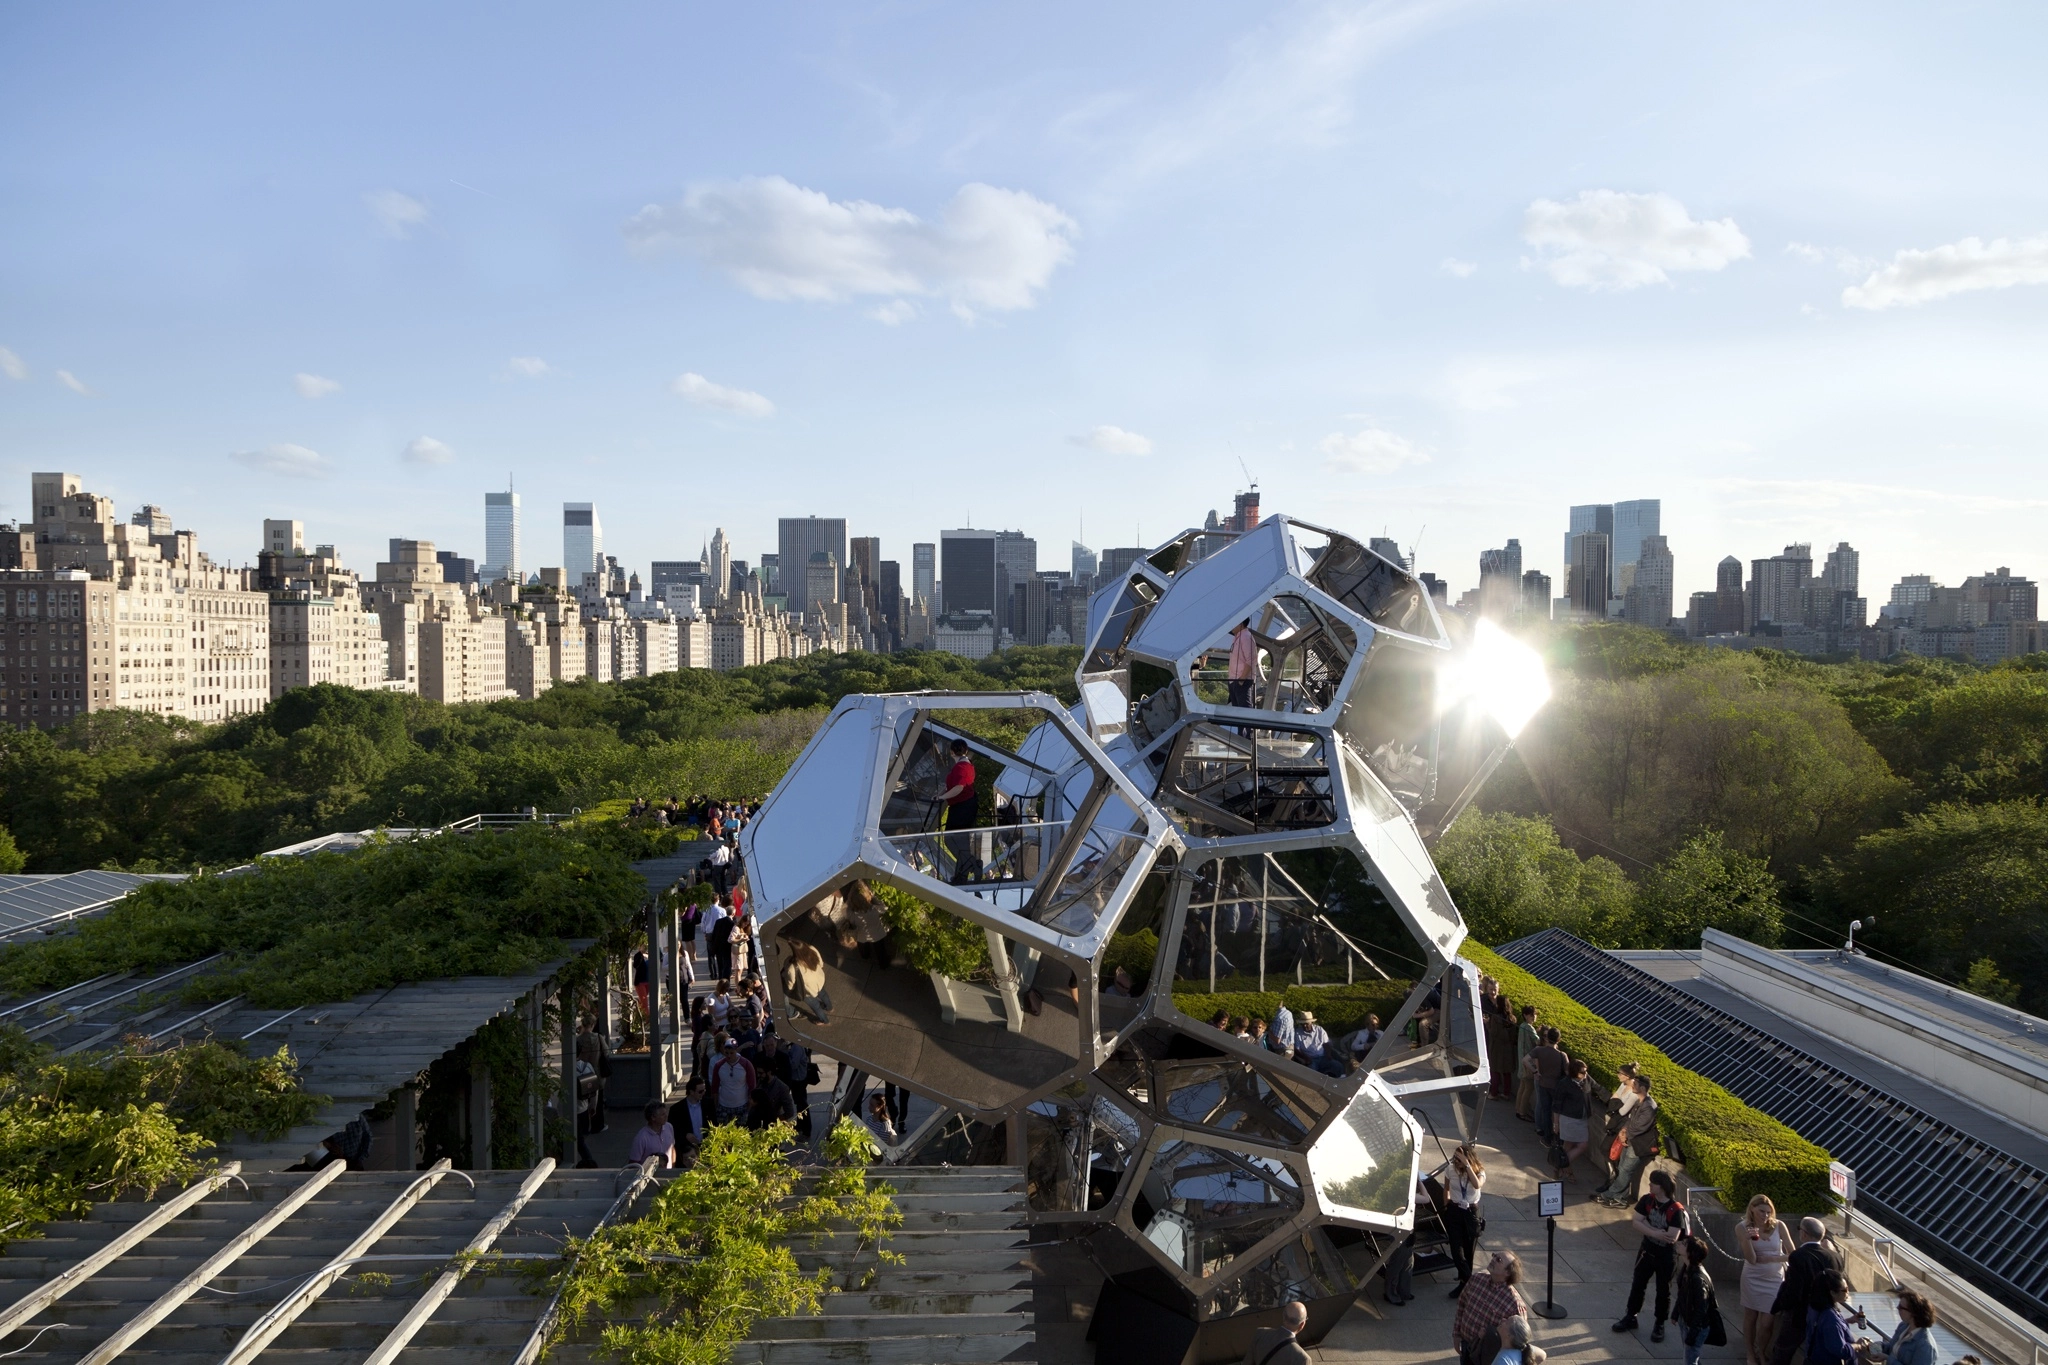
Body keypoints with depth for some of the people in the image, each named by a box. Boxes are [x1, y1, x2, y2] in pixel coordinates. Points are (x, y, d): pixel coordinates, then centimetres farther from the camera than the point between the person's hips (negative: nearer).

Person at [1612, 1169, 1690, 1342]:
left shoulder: (1676, 1210, -23)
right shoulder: (1647, 1200, -9)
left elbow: (1671, 1237, -30)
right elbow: (1635, 1222, -13)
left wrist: (1645, 1225, -23)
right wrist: (1656, 1232, -27)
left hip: (1666, 1257, -4)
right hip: (1646, 1251, 4)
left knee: (1663, 1291, 11)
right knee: (1638, 1284, 15)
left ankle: (1659, 1325, 28)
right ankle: (1630, 1317, 31)